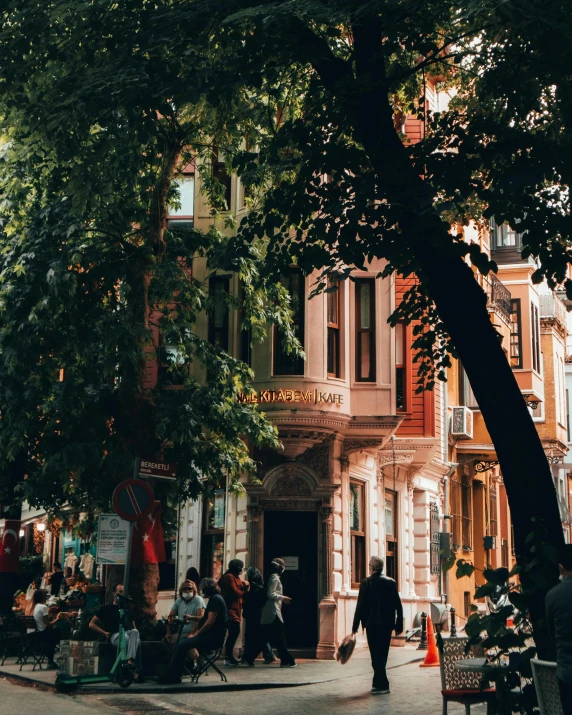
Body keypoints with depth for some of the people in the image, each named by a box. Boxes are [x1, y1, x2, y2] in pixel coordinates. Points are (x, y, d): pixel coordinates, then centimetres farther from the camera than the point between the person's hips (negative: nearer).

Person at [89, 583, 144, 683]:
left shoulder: (127, 610, 34)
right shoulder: (107, 609, 18)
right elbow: (91, 624, 16)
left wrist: (135, 632, 11)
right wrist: (104, 632, 1)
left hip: (129, 633, 4)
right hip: (115, 636, -4)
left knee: (134, 632, -39)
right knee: (137, 641, -41)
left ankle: (131, 661, -57)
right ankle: (138, 671, -50)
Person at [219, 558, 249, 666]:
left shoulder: (235, 577, 21)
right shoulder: (229, 577, -12)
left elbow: (241, 592, 17)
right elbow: (235, 592, -19)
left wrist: (245, 586, -4)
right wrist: (243, 590, 1)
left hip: (235, 610, 10)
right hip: (230, 610, -10)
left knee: (234, 632, 11)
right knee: (234, 632, -12)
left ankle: (230, 657, 16)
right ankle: (229, 658, -10)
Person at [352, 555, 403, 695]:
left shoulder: (367, 582, -8)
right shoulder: (391, 582, 3)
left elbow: (361, 605, -9)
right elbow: (398, 605, 3)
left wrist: (355, 625, -3)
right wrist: (399, 625, 9)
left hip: (372, 624, -4)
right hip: (387, 624, 4)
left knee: (376, 654, -1)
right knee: (382, 654, 14)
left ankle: (382, 685, -6)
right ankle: (378, 682, 23)